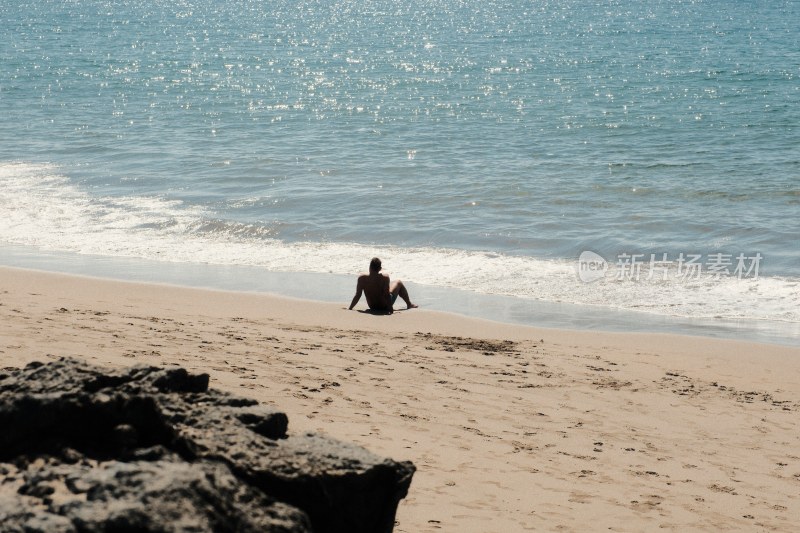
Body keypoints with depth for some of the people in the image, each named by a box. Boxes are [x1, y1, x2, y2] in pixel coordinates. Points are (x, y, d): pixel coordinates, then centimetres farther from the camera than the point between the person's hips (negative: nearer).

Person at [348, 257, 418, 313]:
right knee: (399, 282, 21)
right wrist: (390, 308, -25)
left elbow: (357, 296, -19)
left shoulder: (362, 278, -22)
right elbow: (387, 294, -30)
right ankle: (409, 304, 40)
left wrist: (350, 308, -11)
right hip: (384, 306, -4)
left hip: (372, 307, 4)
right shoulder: (384, 278, -29)